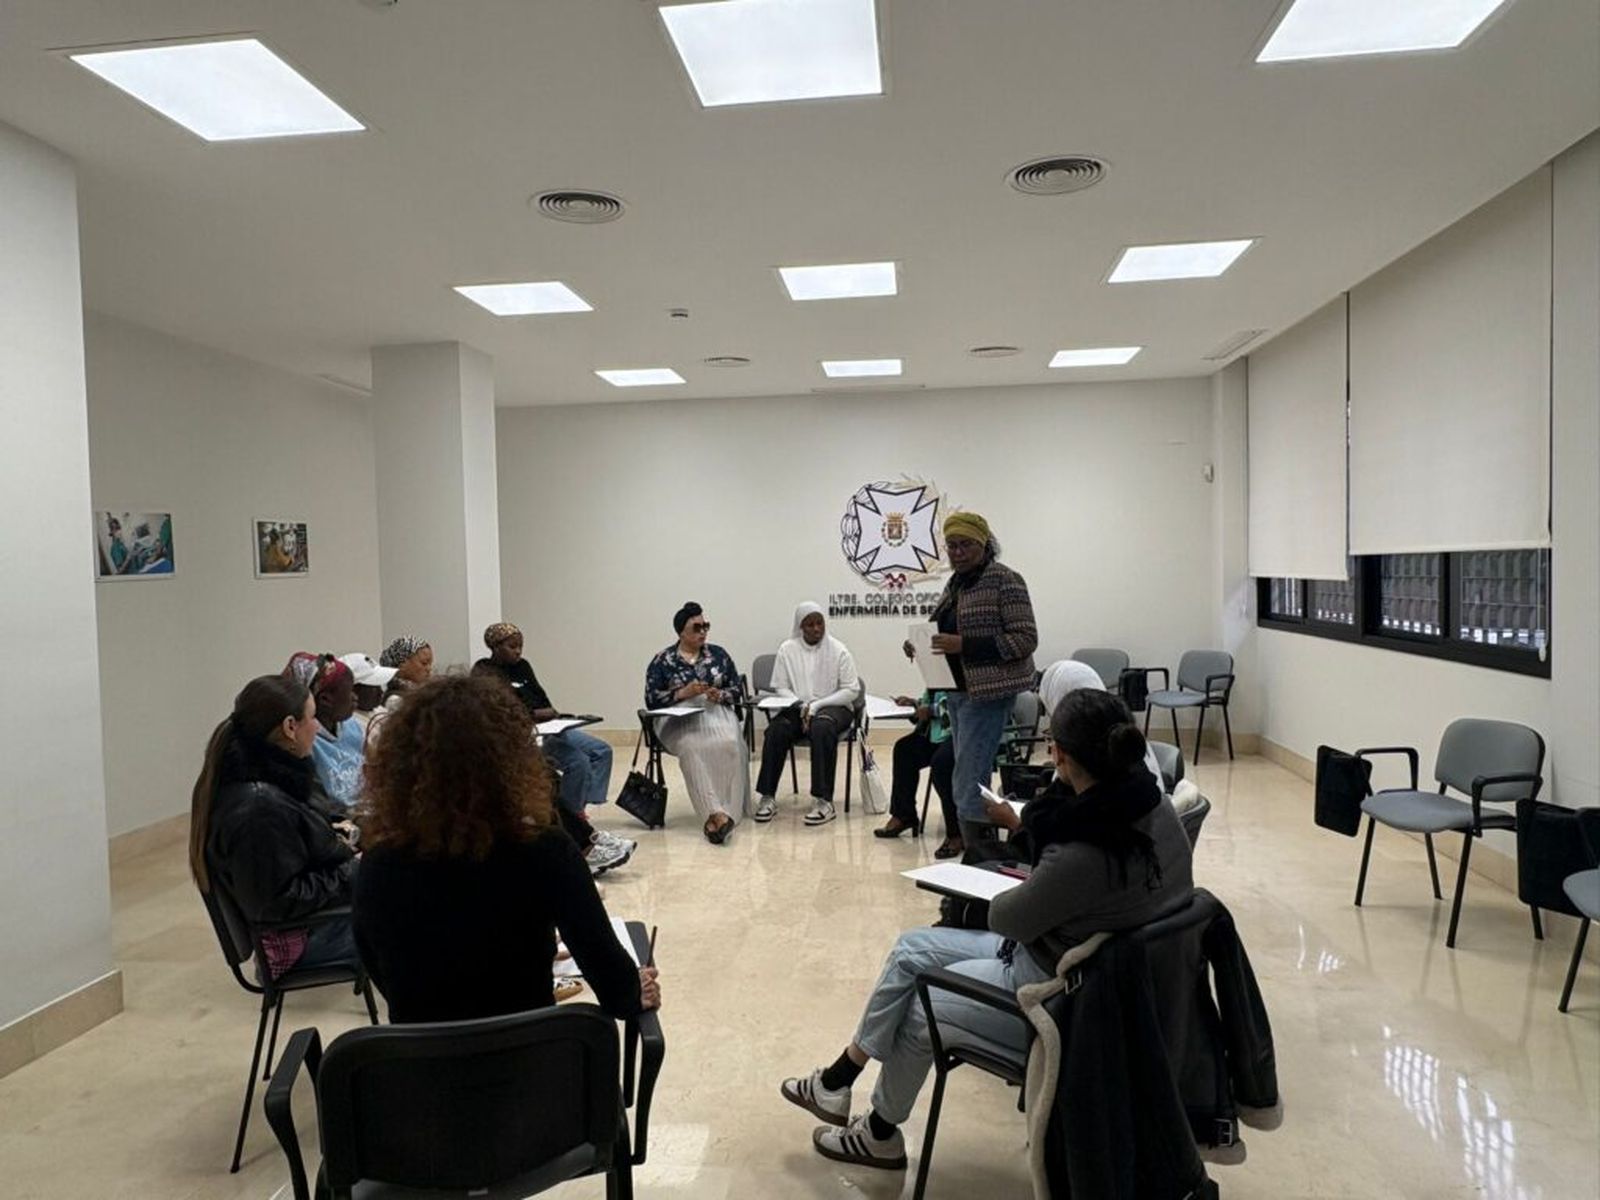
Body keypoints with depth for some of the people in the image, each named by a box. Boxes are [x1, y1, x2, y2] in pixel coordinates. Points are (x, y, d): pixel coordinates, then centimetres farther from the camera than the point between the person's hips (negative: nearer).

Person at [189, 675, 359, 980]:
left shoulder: (239, 779, 0)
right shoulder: (260, 806, -30)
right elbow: (283, 901, -26)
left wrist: (336, 840, 4)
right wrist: (351, 875, -18)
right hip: (294, 939, -10)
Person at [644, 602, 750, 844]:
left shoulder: (718, 655, 16)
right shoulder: (662, 661, 8)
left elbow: (736, 692, 14)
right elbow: (651, 699, 1)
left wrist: (719, 695, -8)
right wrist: (683, 693, -12)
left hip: (716, 713, 2)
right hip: (678, 719, -2)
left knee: (729, 744, -33)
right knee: (692, 748, -36)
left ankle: (715, 816, -34)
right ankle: (717, 813, -43)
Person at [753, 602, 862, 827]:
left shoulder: (838, 650, -1)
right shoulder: (787, 649, 5)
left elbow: (851, 690, -4)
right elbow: (780, 688, 5)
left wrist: (817, 705, -14)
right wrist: (800, 705, -15)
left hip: (833, 707, -2)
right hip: (796, 708, 2)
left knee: (822, 729, -37)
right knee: (776, 730, -30)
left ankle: (824, 801, -34)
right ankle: (767, 797, -21)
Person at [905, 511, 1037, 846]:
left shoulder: (1004, 580, -10)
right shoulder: (957, 583, 14)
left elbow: (1025, 639, -16)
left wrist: (964, 644, -23)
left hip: (987, 692, -9)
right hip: (958, 691, 9)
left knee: (969, 785, -12)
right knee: (973, 783, 12)